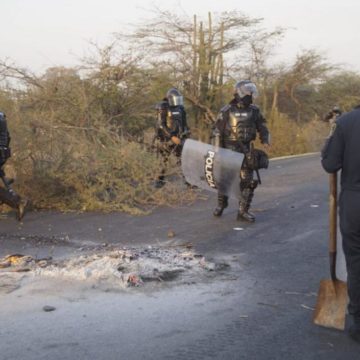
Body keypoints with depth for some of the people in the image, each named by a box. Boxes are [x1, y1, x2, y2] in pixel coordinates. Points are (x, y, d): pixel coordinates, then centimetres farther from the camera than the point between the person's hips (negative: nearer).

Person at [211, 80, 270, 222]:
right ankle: (221, 205, 31)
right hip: (229, 150, -2)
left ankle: (243, 211, 5)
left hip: (245, 150, 3)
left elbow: (262, 127, 10)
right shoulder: (227, 111, -7)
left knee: (248, 181, -4)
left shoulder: (254, 110, 3)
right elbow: (217, 130, -3)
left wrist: (265, 140, -8)